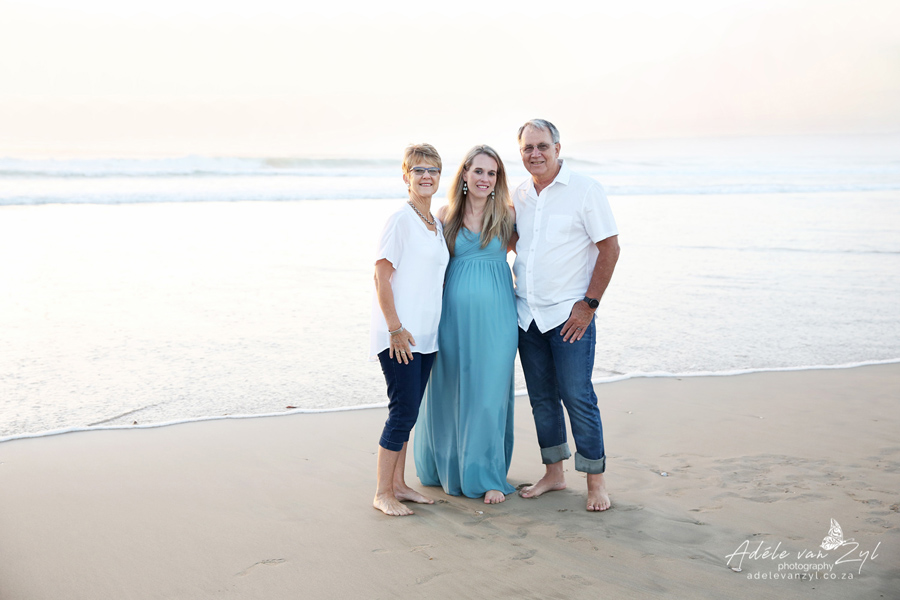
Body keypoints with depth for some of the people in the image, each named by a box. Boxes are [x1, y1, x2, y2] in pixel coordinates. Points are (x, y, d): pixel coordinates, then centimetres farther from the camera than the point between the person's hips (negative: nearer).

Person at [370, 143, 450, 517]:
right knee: (403, 411, -7)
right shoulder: (400, 220, -9)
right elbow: (381, 275, -12)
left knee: (409, 412, 12)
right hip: (398, 335, -7)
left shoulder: (437, 225, 14)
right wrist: (396, 328, -16)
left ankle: (398, 484, 23)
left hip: (424, 335, 8)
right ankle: (383, 493, 4)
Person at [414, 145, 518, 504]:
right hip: (454, 315, 1)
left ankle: (488, 477, 13)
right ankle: (447, 469, 29)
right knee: (448, 394, 9)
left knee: (489, 396, 2)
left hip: (495, 317, -1)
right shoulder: (446, 215, 4)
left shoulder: (506, 216, 2)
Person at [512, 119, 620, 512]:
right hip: (527, 314, 6)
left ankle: (596, 481, 6)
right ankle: (554, 473, 23)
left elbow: (609, 247, -8)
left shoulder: (585, 190, -7)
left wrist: (589, 304, -12)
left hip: (569, 314, -5)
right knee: (542, 397, 11)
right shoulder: (518, 196, 9)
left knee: (577, 397, -6)